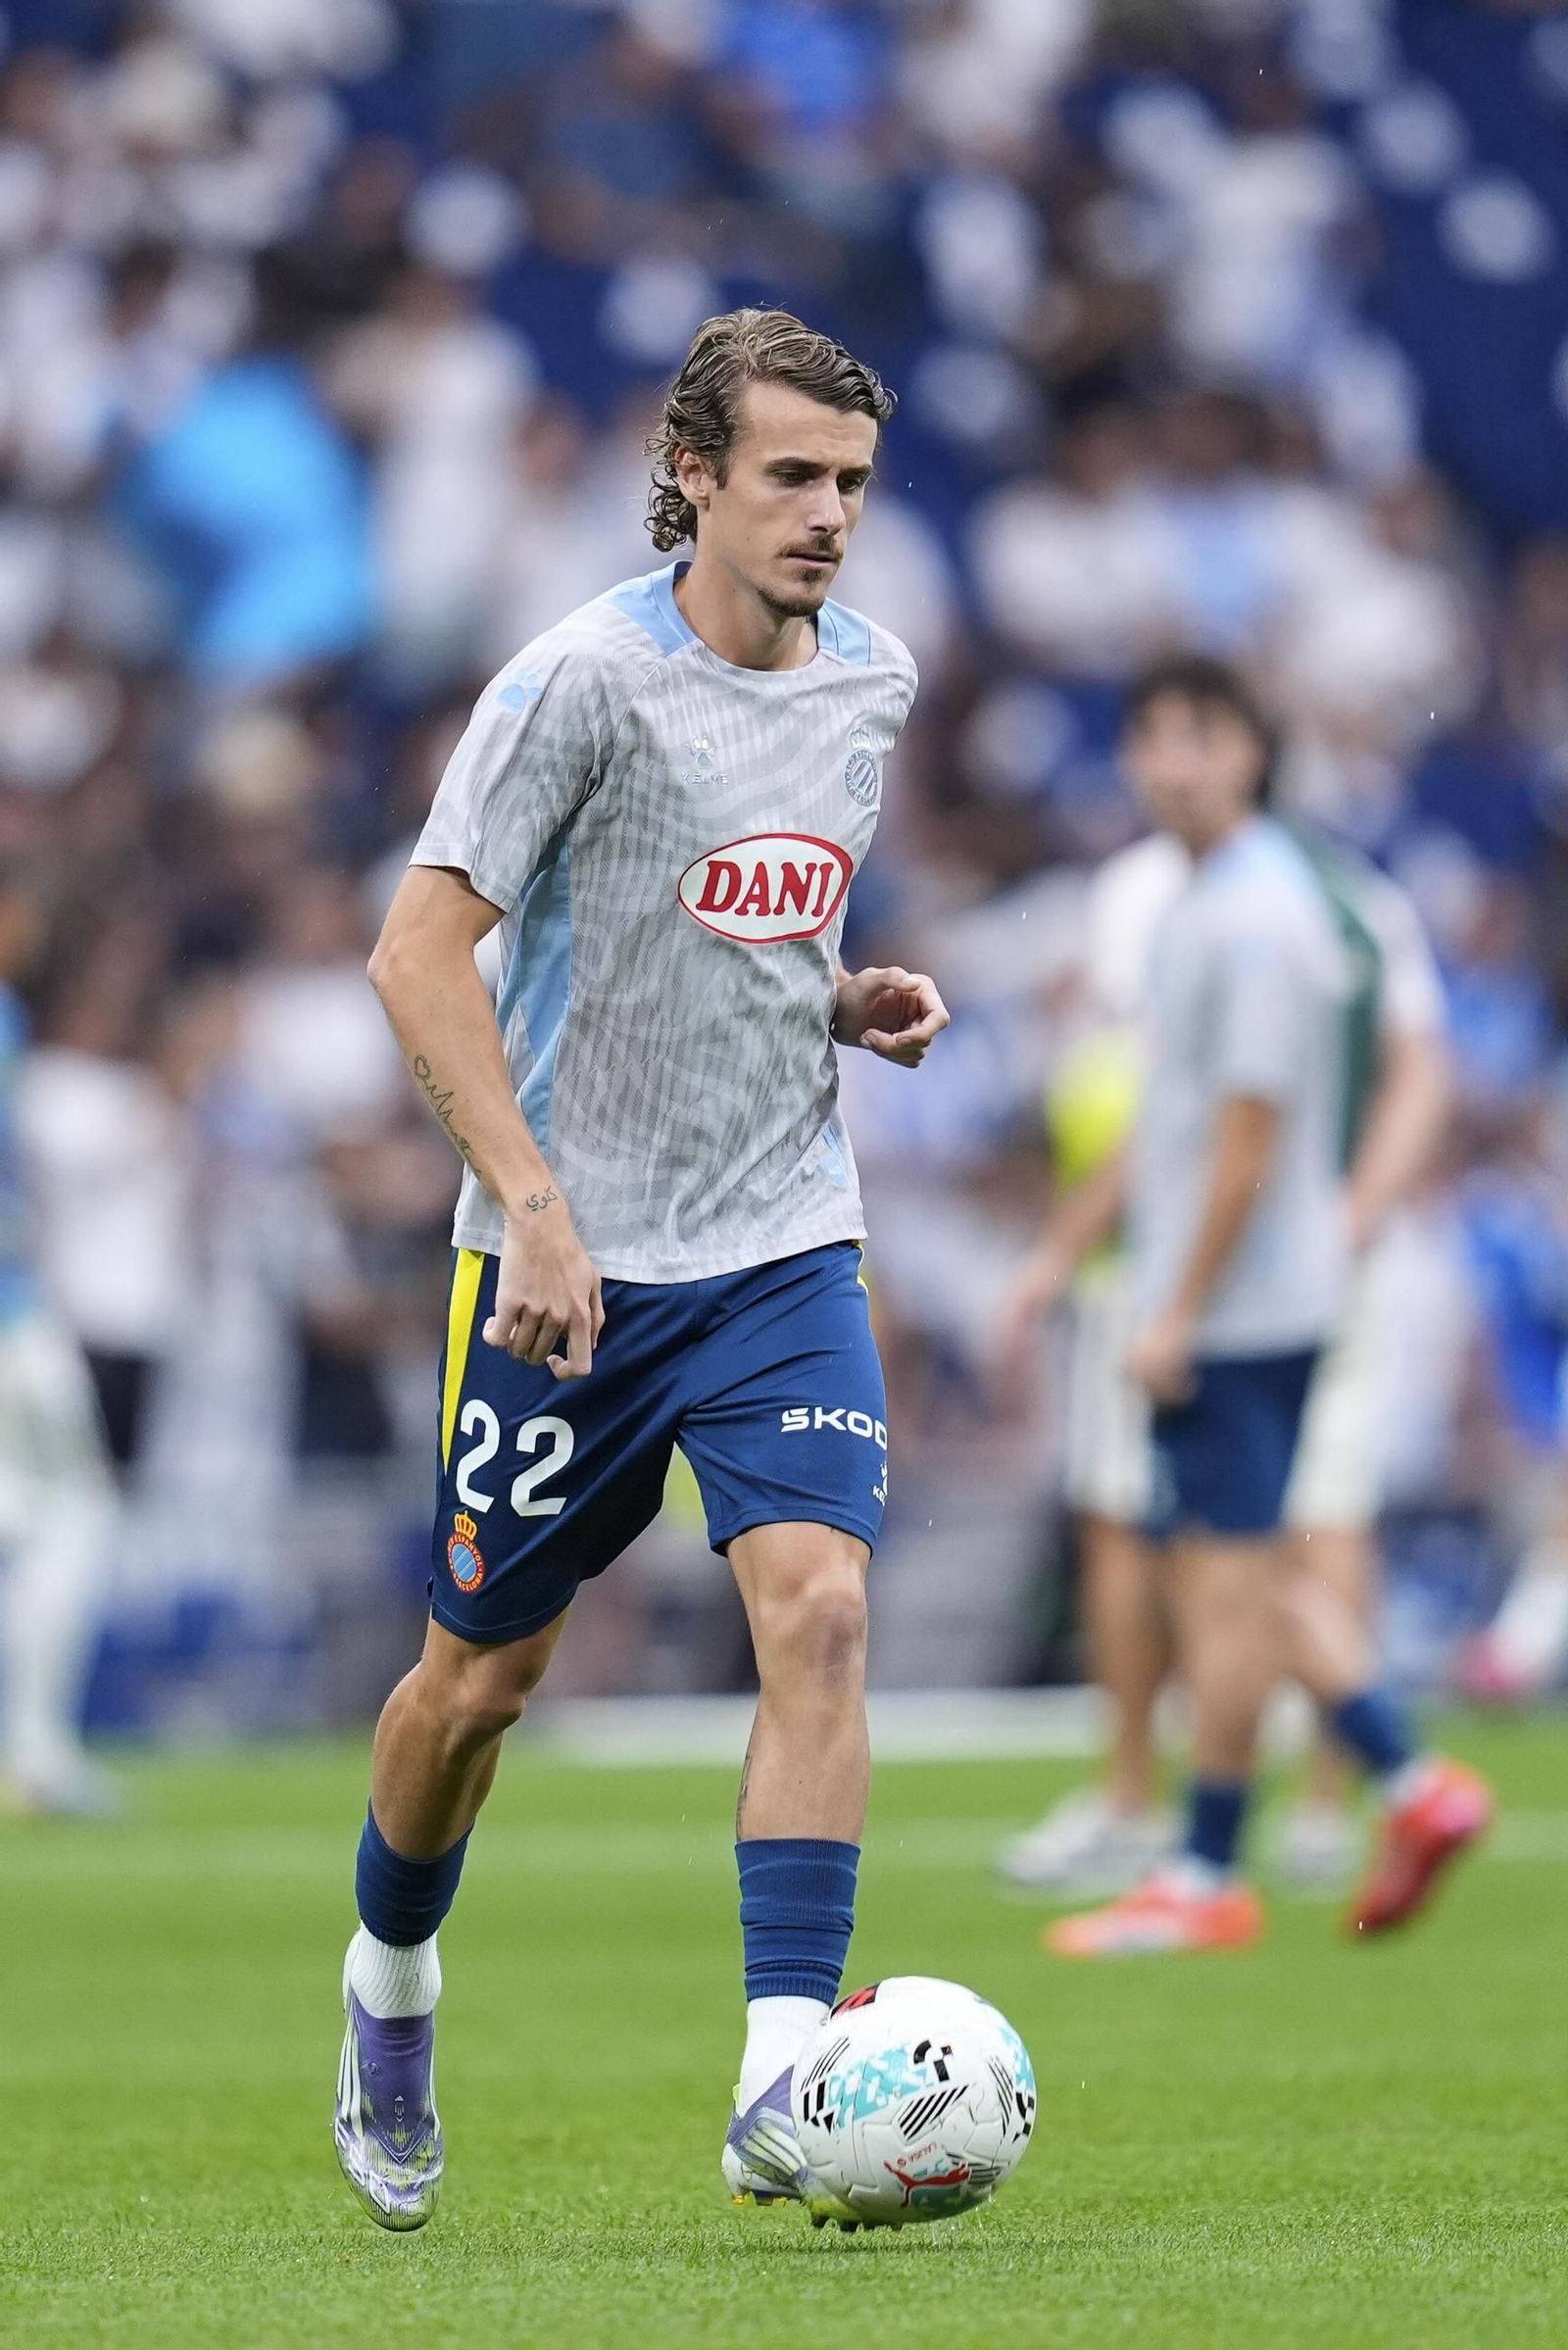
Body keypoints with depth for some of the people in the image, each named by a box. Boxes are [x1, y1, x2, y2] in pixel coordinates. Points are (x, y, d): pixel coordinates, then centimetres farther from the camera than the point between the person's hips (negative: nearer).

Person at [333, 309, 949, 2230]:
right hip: (569, 1261, -4)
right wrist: (534, 1204, -25)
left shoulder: (871, 681, 7)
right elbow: (418, 950, -17)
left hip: (783, 1247, 4)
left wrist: (852, 1002, 3)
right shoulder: (585, 679, -14)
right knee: (486, 1670, 7)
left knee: (818, 1606, -17)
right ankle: (390, 1979, 37)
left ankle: (783, 2088, -19)